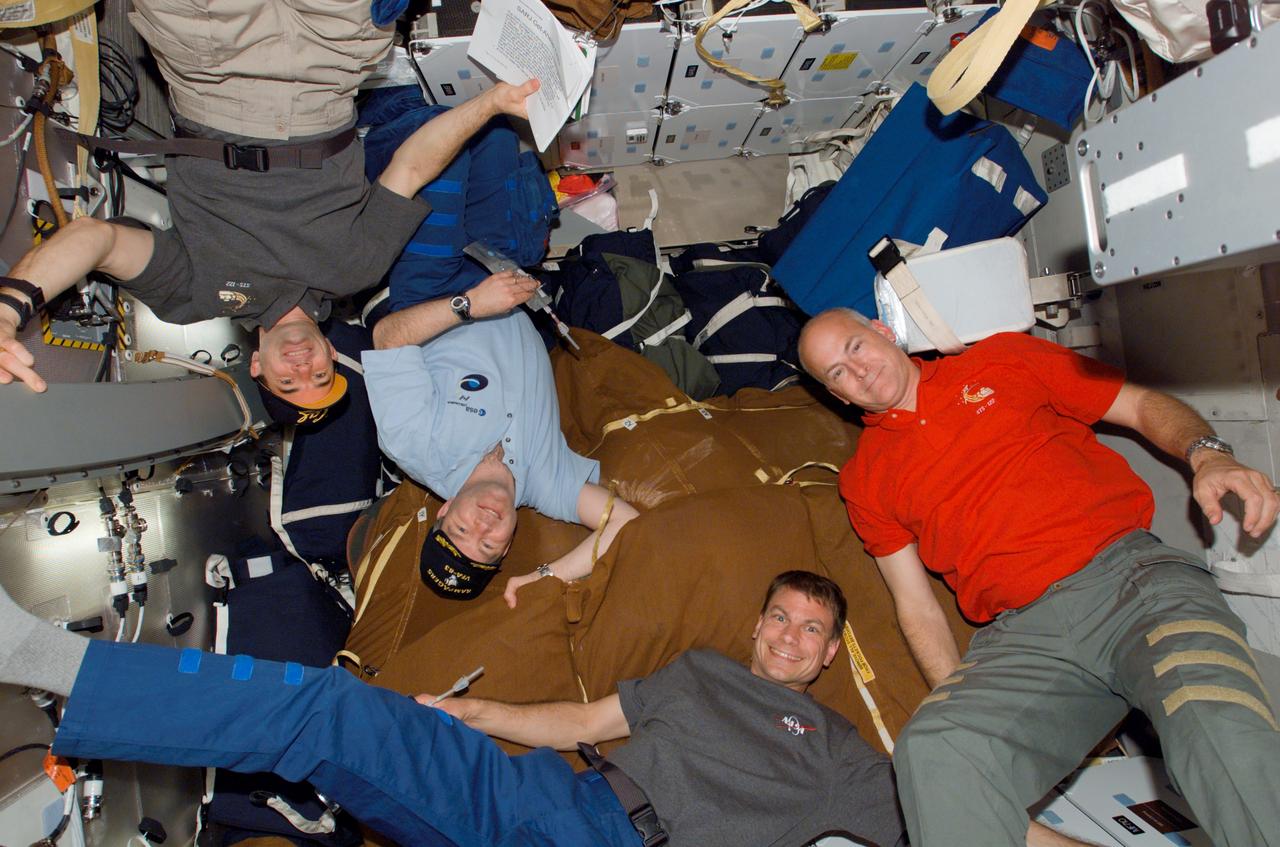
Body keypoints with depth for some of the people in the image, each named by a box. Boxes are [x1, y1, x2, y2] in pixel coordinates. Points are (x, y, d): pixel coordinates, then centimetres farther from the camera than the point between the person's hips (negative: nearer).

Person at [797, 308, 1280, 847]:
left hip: (1133, 573, -1)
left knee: (1225, 735, -32)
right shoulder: (864, 481, 17)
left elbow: (1145, 405, 17)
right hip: (1021, 633, 1)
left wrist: (1208, 456, -4)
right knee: (931, 748, -29)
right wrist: (959, 698, -2)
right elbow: (916, 607, 13)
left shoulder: (1000, 361, 16)